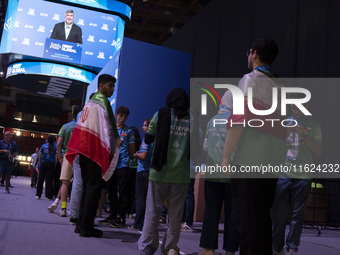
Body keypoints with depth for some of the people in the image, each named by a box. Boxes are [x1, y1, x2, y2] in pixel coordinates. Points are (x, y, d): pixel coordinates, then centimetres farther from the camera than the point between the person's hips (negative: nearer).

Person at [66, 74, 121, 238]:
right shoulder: (102, 102, -7)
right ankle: (86, 227, -5)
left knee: (87, 186, 13)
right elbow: (104, 128, -15)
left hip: (85, 149, 9)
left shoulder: (89, 103, 21)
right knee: (94, 187, -6)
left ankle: (81, 224, 16)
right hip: (96, 150, -9)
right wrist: (108, 150, -16)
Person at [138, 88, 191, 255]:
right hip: (181, 174, 1)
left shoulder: (161, 115, 2)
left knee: (153, 210, 5)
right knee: (176, 213, 9)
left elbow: (148, 139, 8)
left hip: (159, 172, -1)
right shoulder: (192, 119, 4)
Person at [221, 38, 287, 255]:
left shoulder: (251, 79, -5)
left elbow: (238, 120, -15)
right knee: (263, 216, 14)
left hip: (250, 158, -8)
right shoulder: (279, 85, 17)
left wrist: (226, 156, -13)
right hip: (274, 159, 8)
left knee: (247, 218, -5)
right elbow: (280, 124, 18)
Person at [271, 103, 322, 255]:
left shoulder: (313, 124, 7)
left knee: (298, 214, 2)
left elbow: (318, 152, 2)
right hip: (282, 174, 2)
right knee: (278, 212, 2)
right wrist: (288, 131, -8)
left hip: (303, 175, -1)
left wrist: (304, 135, -10)